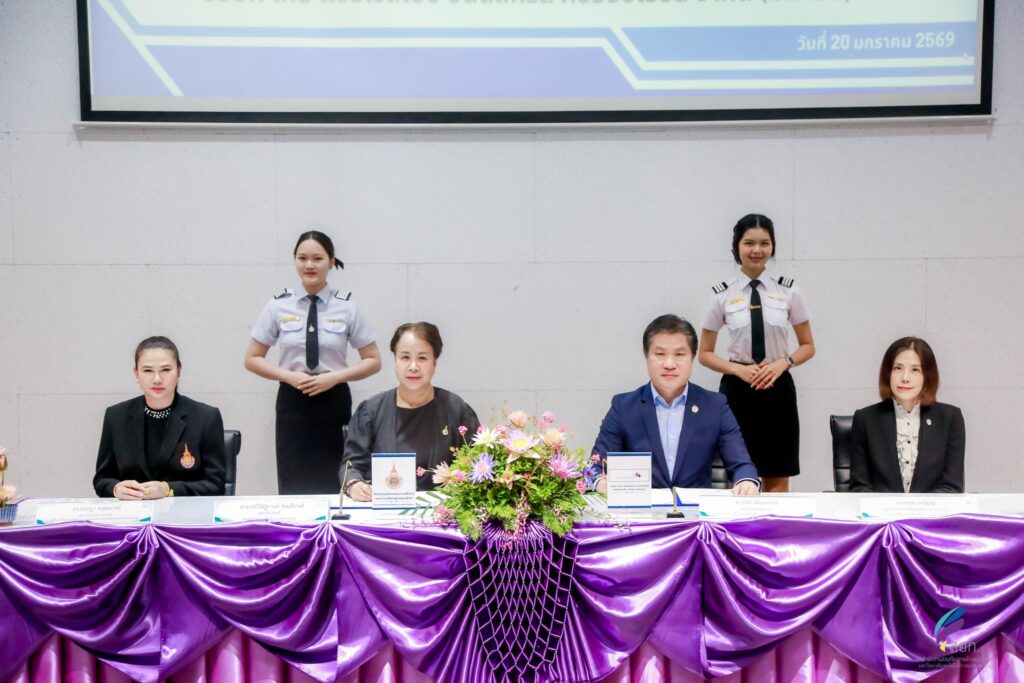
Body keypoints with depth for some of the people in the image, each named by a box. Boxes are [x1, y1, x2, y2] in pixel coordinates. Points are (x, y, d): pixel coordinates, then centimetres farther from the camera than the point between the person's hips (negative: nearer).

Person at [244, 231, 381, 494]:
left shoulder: (347, 307, -1)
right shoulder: (278, 306, 0)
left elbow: (373, 361, 3)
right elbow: (252, 359, 6)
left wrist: (335, 376, -12)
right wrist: (289, 375, -11)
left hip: (334, 403, 0)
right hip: (292, 403, 0)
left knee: (333, 488, 3)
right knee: (293, 487, 1)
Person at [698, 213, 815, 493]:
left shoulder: (788, 290, 1)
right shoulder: (722, 294, -1)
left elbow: (808, 346, 9)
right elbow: (705, 354, 5)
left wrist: (783, 363, -11)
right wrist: (738, 369, -12)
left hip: (778, 388, 1)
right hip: (737, 390, -1)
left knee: (777, 483, 5)